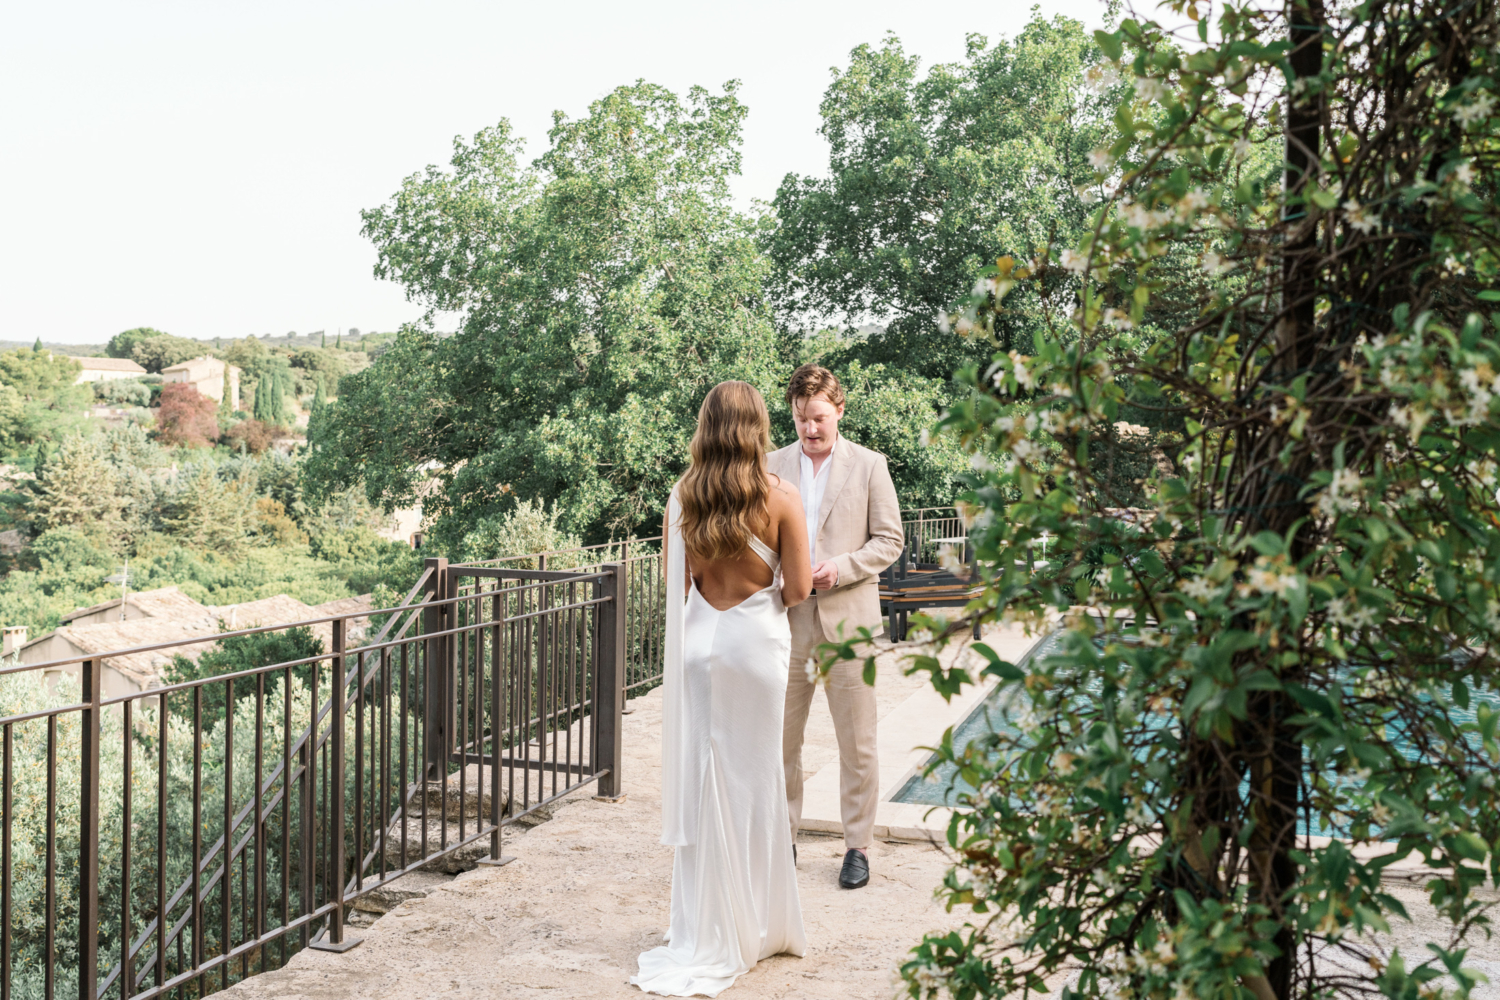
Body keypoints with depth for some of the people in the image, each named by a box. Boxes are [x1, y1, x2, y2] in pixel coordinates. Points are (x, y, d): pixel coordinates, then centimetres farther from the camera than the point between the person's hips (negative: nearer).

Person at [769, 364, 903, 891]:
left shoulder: (869, 465, 1)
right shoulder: (772, 466, 7)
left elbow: (889, 540, 1)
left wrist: (840, 567, -14)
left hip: (848, 619, -2)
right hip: (787, 617, 2)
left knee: (857, 743, 4)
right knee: (780, 738, 8)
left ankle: (858, 847, 16)